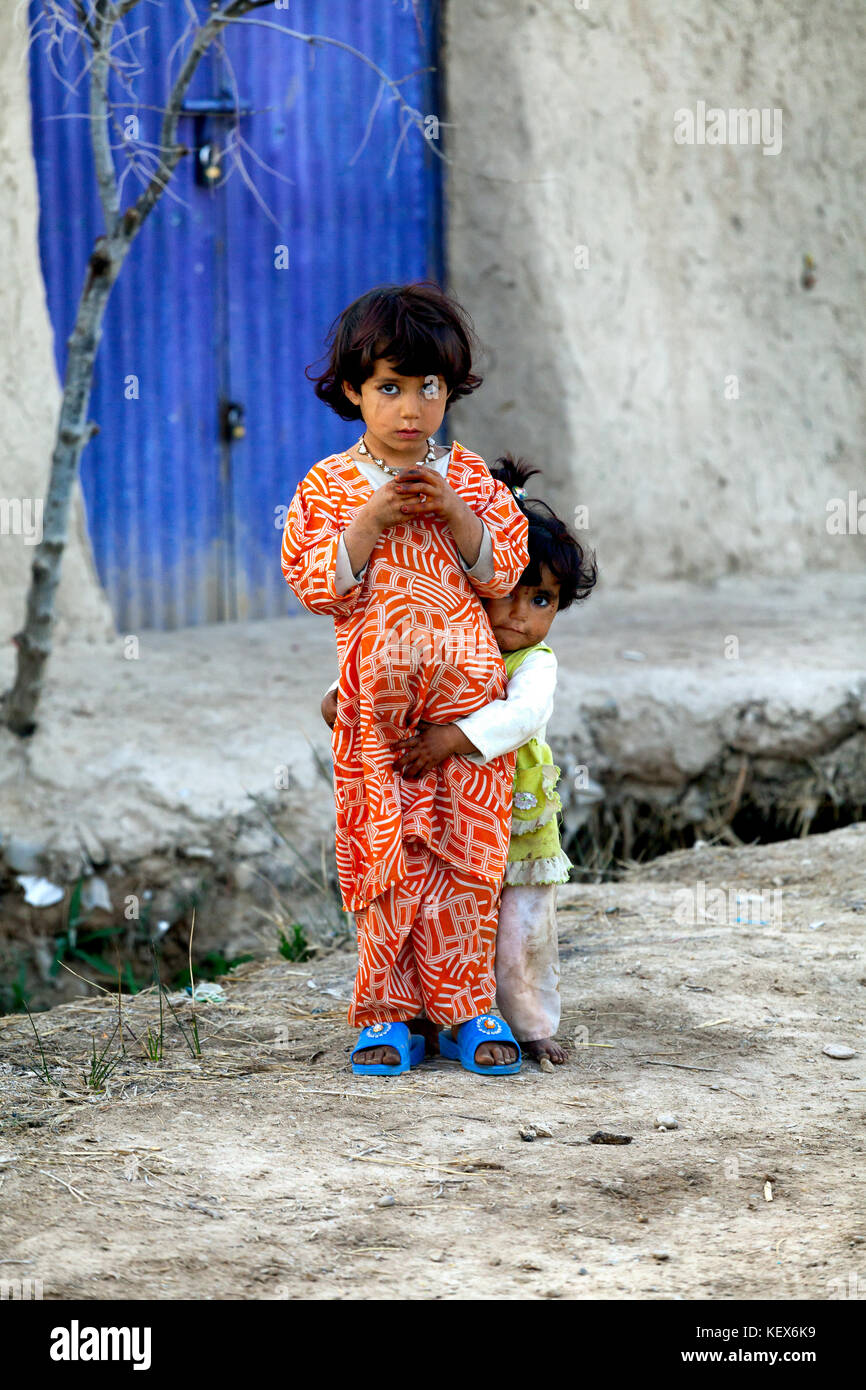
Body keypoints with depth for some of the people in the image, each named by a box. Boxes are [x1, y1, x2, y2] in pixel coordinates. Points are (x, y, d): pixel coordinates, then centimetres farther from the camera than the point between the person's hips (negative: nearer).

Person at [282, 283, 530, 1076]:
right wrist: (371, 521, -15)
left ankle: (466, 1009, 8)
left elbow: (505, 570, 1)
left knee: (467, 855, 2)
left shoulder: (470, 479, 7)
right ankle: (387, 1012, 7)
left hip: (468, 696, 1)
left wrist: (455, 514, -12)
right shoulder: (328, 486, 3)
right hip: (376, 704, -1)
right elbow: (314, 585, -5)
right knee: (385, 857, 0)